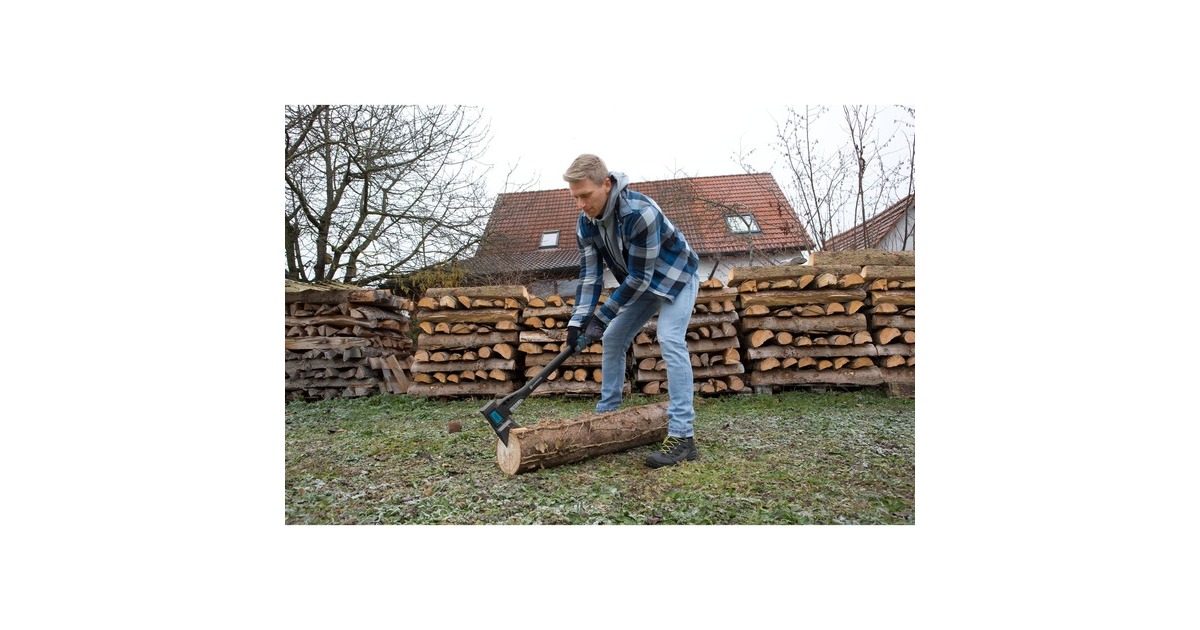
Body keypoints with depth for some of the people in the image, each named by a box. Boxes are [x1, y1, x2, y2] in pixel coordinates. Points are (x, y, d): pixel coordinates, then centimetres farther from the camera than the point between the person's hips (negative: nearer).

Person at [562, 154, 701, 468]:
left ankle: (682, 437, -26)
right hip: (640, 284, 8)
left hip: (675, 276, -8)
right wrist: (578, 320, -20)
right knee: (612, 339, 6)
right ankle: (606, 415, 19)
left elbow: (639, 277, -32)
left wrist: (601, 318, -28)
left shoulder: (640, 213, -36)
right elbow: (590, 274, -8)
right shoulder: (586, 223, -12)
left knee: (670, 340, -25)